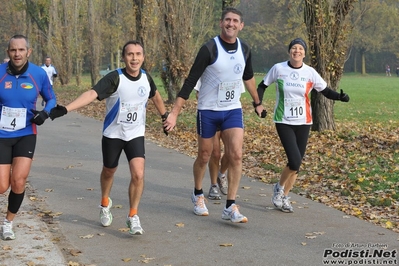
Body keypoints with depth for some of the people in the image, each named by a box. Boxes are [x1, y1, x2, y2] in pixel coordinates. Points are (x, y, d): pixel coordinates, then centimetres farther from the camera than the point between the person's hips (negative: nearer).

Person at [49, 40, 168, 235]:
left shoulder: (146, 78, -7)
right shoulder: (114, 78, -21)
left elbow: (155, 96, 16)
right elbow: (91, 94, -35)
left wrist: (165, 115, 27)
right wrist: (65, 109, -48)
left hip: (136, 134, 2)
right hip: (113, 133, -2)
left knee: (138, 174, -14)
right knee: (109, 171, 17)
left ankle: (133, 217, 2)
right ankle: (105, 204, 47)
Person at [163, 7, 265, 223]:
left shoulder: (245, 50, 0)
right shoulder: (209, 49, -16)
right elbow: (190, 82, -16)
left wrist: (257, 102, 28)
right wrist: (174, 113, -20)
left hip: (233, 110, 3)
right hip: (208, 111, -3)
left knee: (236, 156, -11)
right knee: (204, 157, 10)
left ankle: (230, 207, -6)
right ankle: (198, 195, 36)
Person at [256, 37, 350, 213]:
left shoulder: (310, 72, -1)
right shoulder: (278, 68, -4)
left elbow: (325, 91, 3)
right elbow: (262, 86, 8)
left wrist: (339, 97, -16)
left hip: (303, 123, 3)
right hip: (283, 122, -3)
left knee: (297, 162, 6)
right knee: (295, 161, -17)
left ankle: (284, 196, 25)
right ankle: (279, 187, 11)